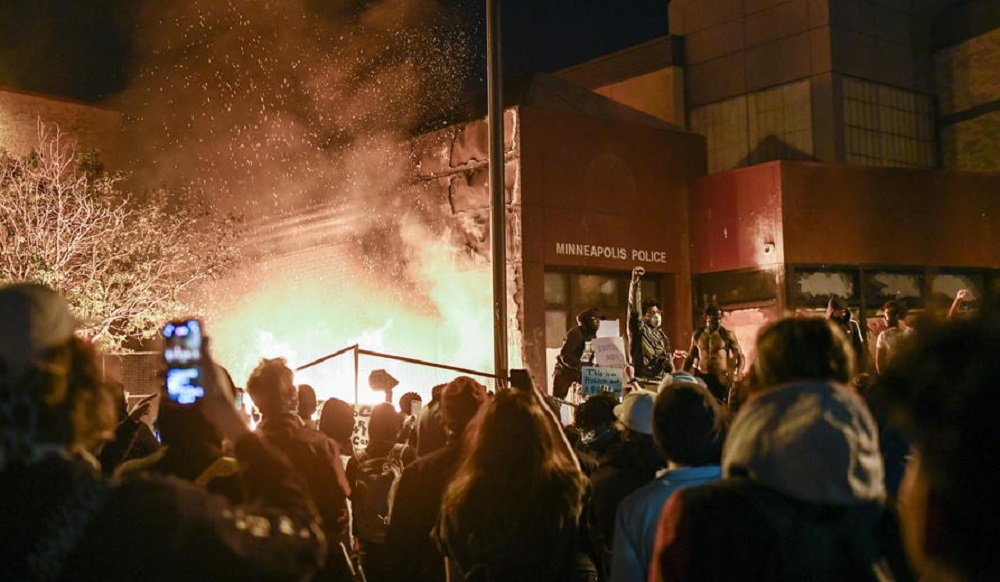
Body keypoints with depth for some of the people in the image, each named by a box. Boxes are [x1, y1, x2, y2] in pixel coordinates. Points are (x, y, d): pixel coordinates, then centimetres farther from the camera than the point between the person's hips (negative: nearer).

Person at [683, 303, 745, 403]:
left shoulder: (727, 335, -3)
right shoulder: (697, 334, 7)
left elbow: (740, 356, 2)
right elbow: (690, 357, 18)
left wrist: (738, 375, -14)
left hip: (721, 379, -3)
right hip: (701, 377, 3)